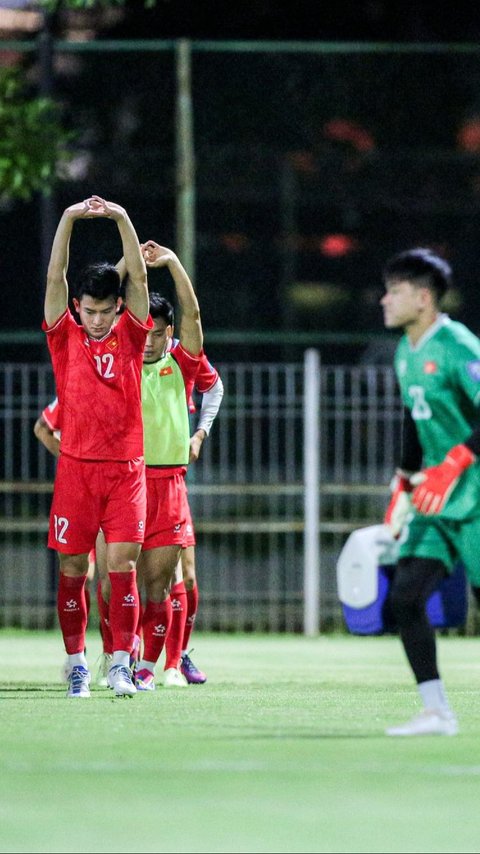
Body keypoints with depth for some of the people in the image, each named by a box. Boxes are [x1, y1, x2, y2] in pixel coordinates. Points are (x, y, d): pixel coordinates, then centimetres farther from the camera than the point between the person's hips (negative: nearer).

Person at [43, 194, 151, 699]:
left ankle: (120, 664, -8)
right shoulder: (65, 338, 5)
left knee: (122, 565, -7)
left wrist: (123, 221, -13)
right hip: (76, 467, 0)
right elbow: (55, 278, -4)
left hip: (125, 468, 0)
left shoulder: (129, 337, 6)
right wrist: (68, 220, -13)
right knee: (72, 570, 2)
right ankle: (76, 664, 10)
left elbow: (138, 279, -3)